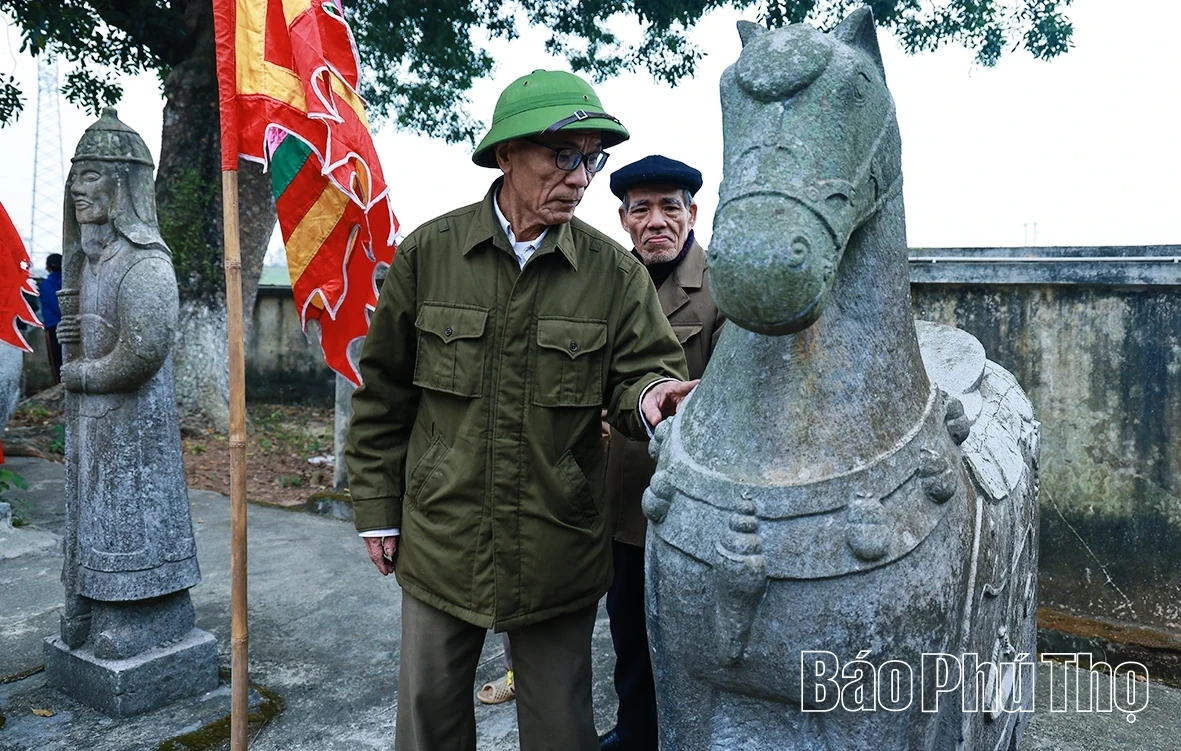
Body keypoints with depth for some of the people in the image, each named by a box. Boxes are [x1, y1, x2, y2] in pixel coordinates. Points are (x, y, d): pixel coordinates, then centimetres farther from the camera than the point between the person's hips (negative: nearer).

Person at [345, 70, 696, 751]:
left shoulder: (615, 272, -5)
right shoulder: (428, 253, -4)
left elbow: (643, 370, -5)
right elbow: (384, 392, 2)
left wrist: (650, 394, -30)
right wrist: (377, 508, 4)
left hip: (558, 557, 0)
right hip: (439, 540, 1)